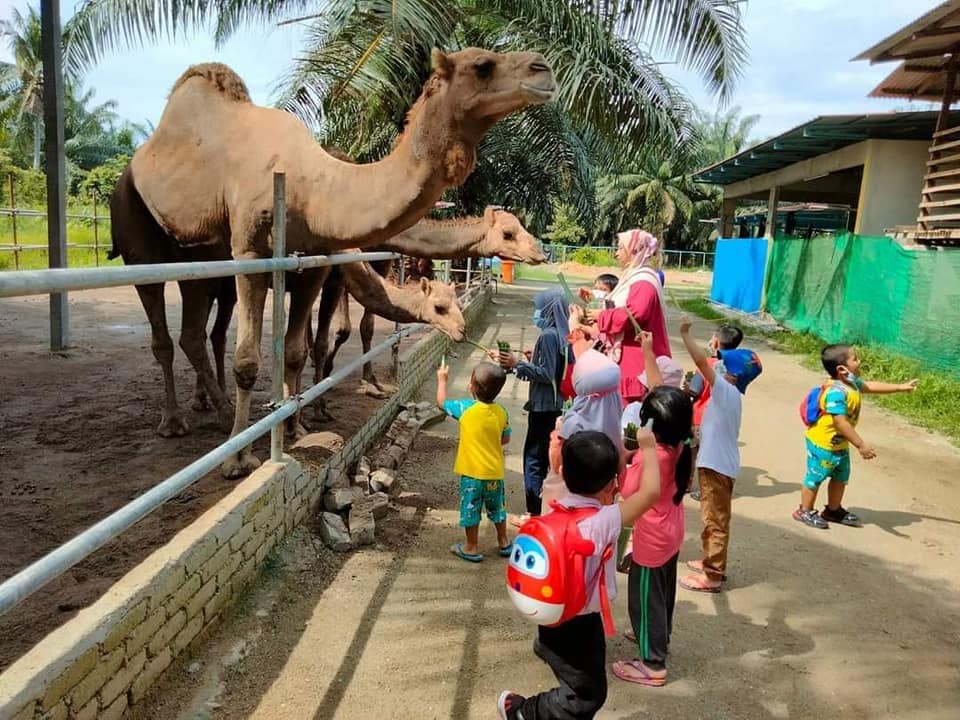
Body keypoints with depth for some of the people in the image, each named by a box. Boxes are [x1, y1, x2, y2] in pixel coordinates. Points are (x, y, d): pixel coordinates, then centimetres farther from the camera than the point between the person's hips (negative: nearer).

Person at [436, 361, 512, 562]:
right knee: (496, 508, 22)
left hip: (472, 472, -4)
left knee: (470, 509, 12)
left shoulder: (466, 408, -18)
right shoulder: (501, 412, -7)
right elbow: (505, 439, 5)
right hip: (495, 472, 4)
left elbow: (442, 402, -2)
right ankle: (504, 543, 35)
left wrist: (442, 379, 13)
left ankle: (471, 548, 24)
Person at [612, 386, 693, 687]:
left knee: (645, 597, 7)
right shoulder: (678, 446, -9)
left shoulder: (650, 457, -31)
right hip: (671, 532, 9)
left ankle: (652, 664, 18)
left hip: (652, 539, -9)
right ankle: (659, 636, 48)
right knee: (663, 590, 27)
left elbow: (626, 491, -20)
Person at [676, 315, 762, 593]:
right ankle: (712, 563, 35)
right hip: (717, 463, 10)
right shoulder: (728, 394, 9)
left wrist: (685, 334, -26)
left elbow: (702, 362, -30)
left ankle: (712, 575, 9)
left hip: (717, 465, -10)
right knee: (714, 519, 21)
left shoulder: (726, 391, -19)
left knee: (715, 521, -1)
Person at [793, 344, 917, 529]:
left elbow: (870, 386, 19)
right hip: (823, 443, -10)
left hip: (840, 444, 10)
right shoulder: (836, 392, -32)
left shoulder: (851, 382, -1)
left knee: (841, 477, 22)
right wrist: (861, 445, -31)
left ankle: (834, 510, 39)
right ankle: (805, 511, 21)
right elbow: (841, 423, -34)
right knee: (815, 477, 6)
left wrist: (901, 387, 20)